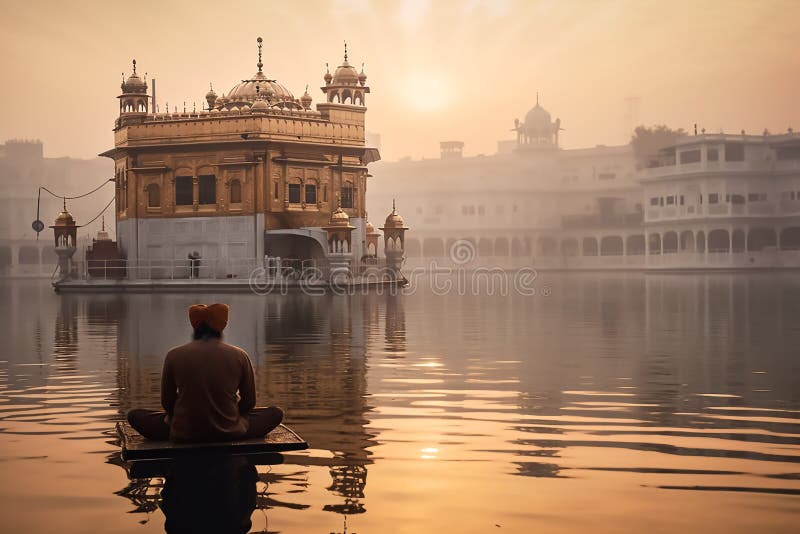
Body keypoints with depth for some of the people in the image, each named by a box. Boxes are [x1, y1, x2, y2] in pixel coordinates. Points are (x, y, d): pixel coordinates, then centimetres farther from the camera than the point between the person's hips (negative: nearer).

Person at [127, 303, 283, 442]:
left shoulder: (174, 355, -2)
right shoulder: (239, 356, -2)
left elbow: (167, 402, 8)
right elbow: (249, 403, 6)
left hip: (184, 434, 0)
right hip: (230, 433, 0)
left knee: (134, 415, 23)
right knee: (276, 413, 23)